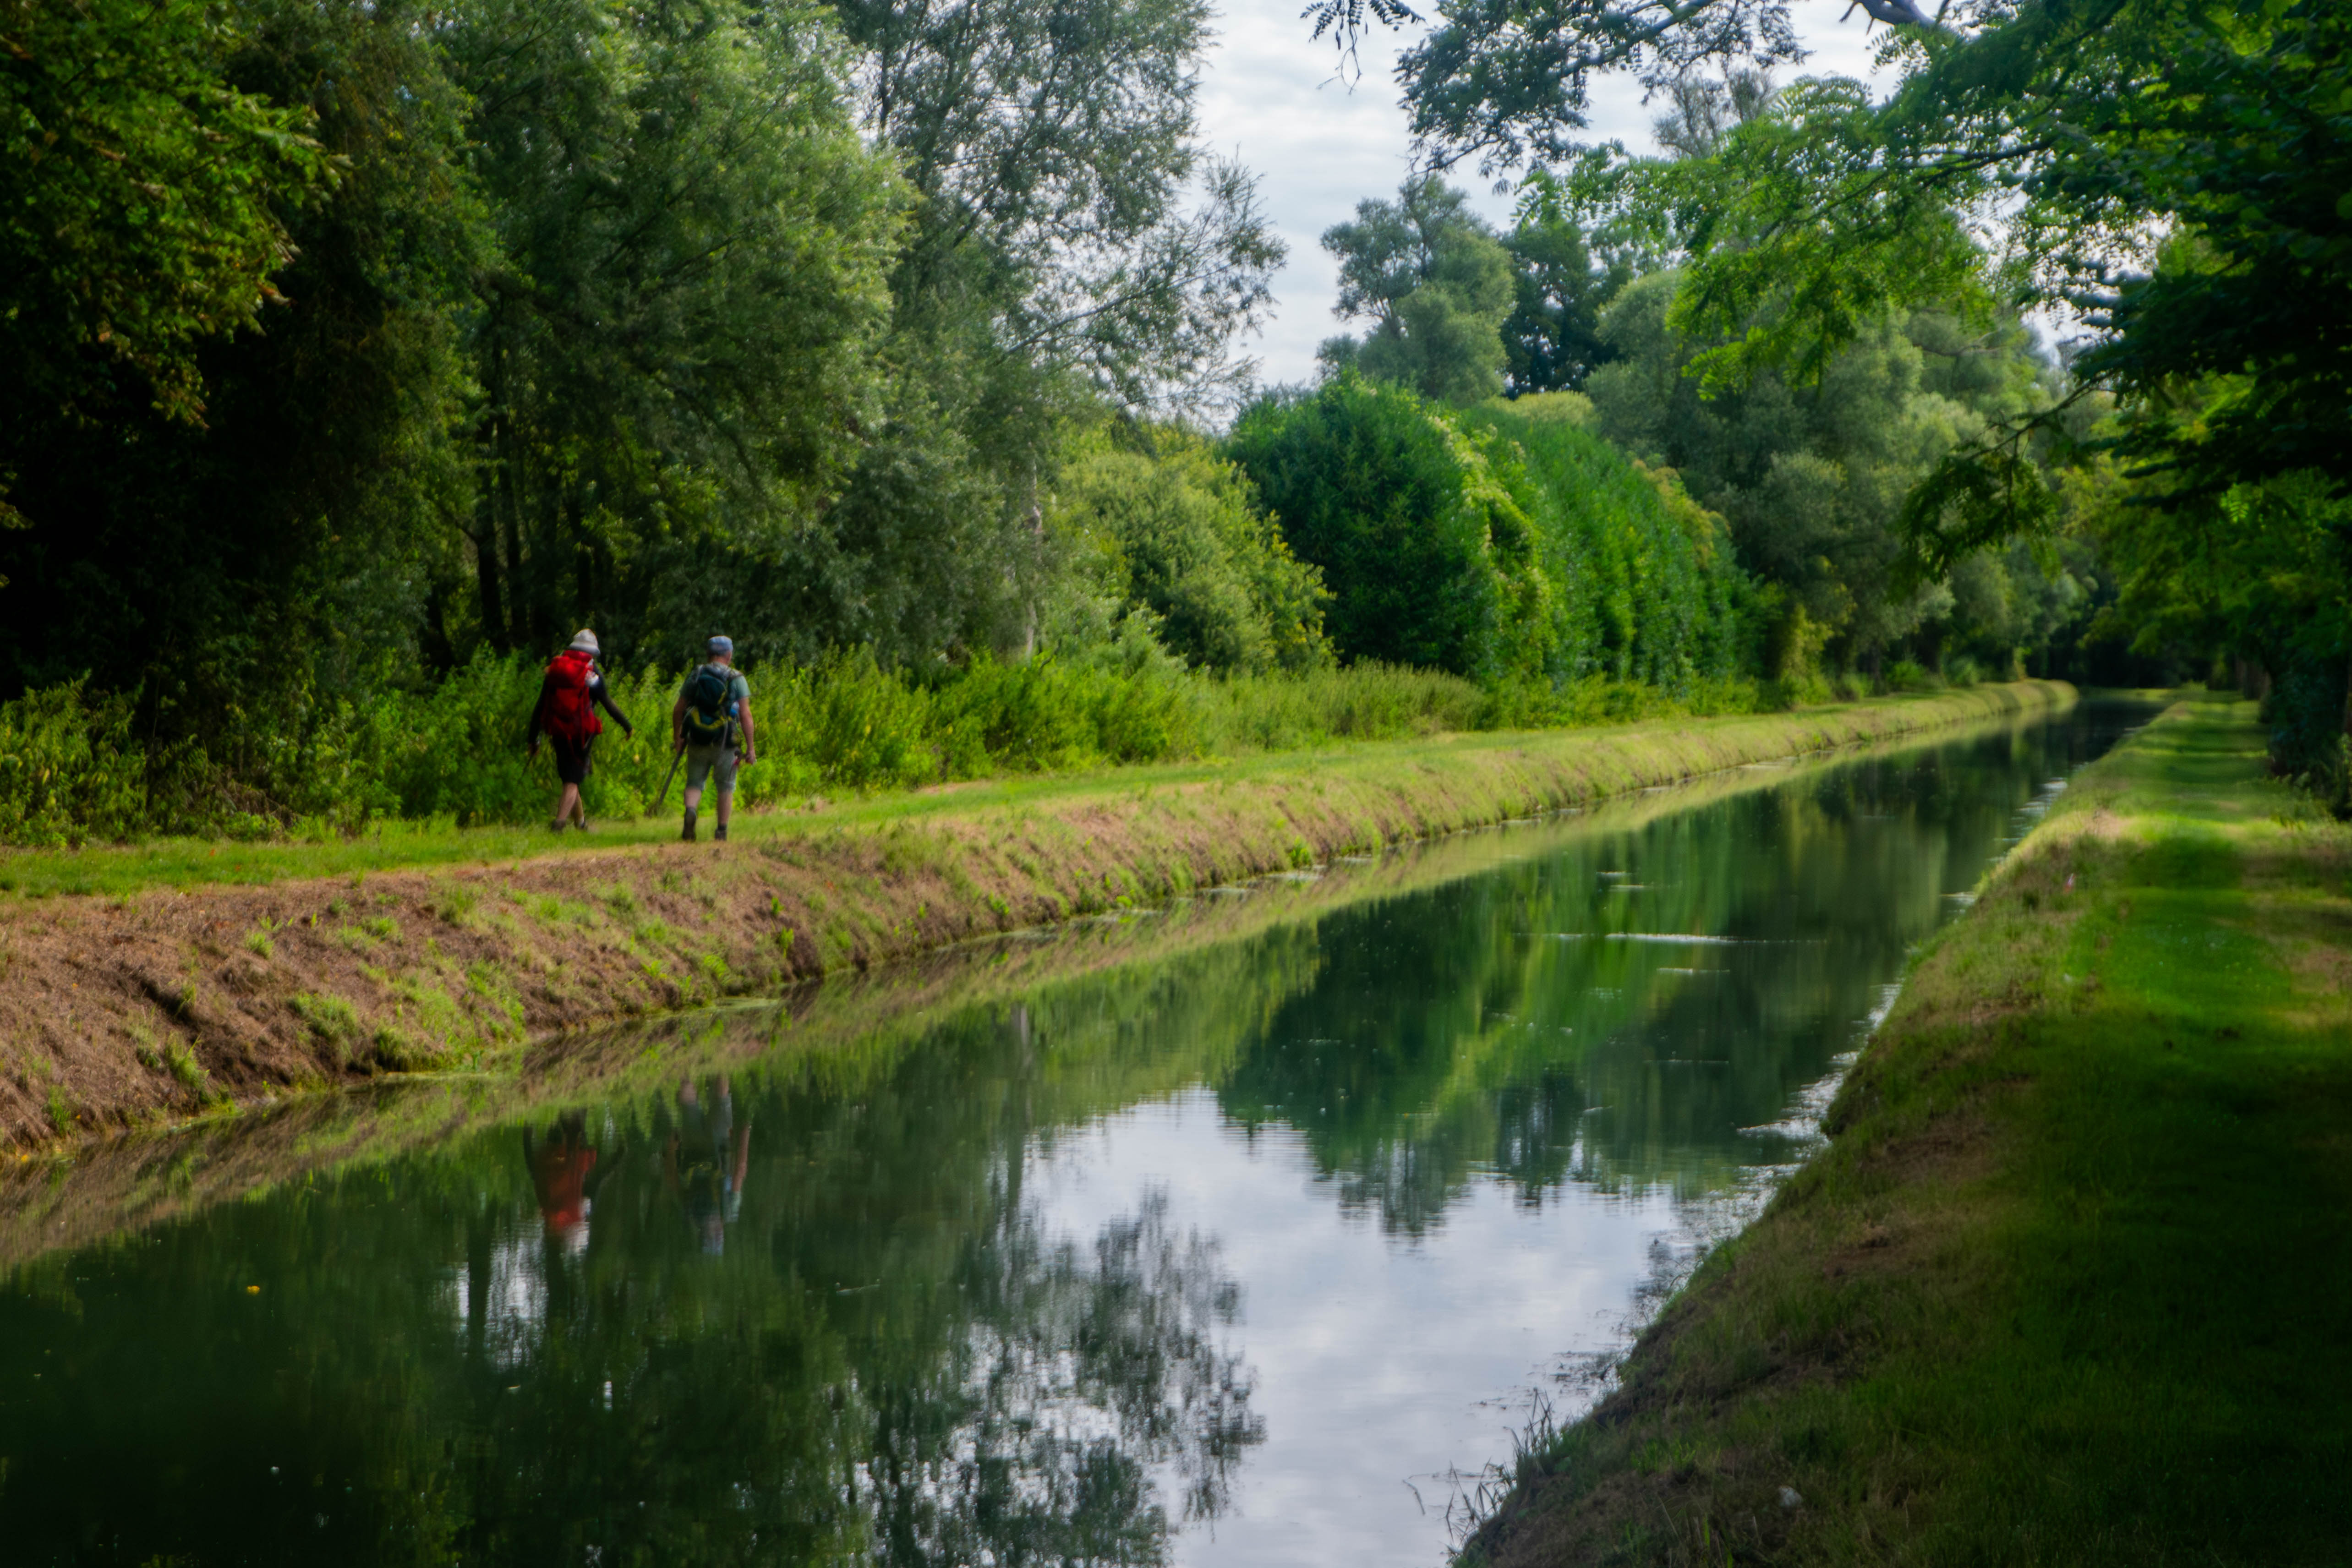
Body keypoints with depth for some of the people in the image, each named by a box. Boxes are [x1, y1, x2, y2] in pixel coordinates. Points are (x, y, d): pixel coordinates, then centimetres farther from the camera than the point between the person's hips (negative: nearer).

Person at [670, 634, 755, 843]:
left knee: (694, 784, 9)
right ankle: (722, 830, 13)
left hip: (698, 741, 2)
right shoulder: (736, 679, -3)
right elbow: (746, 715, -9)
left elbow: (678, 710, 6)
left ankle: (690, 811, -20)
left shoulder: (696, 676, 5)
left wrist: (677, 738, 17)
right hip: (724, 743, -2)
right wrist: (750, 748, -6)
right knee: (725, 787, 13)